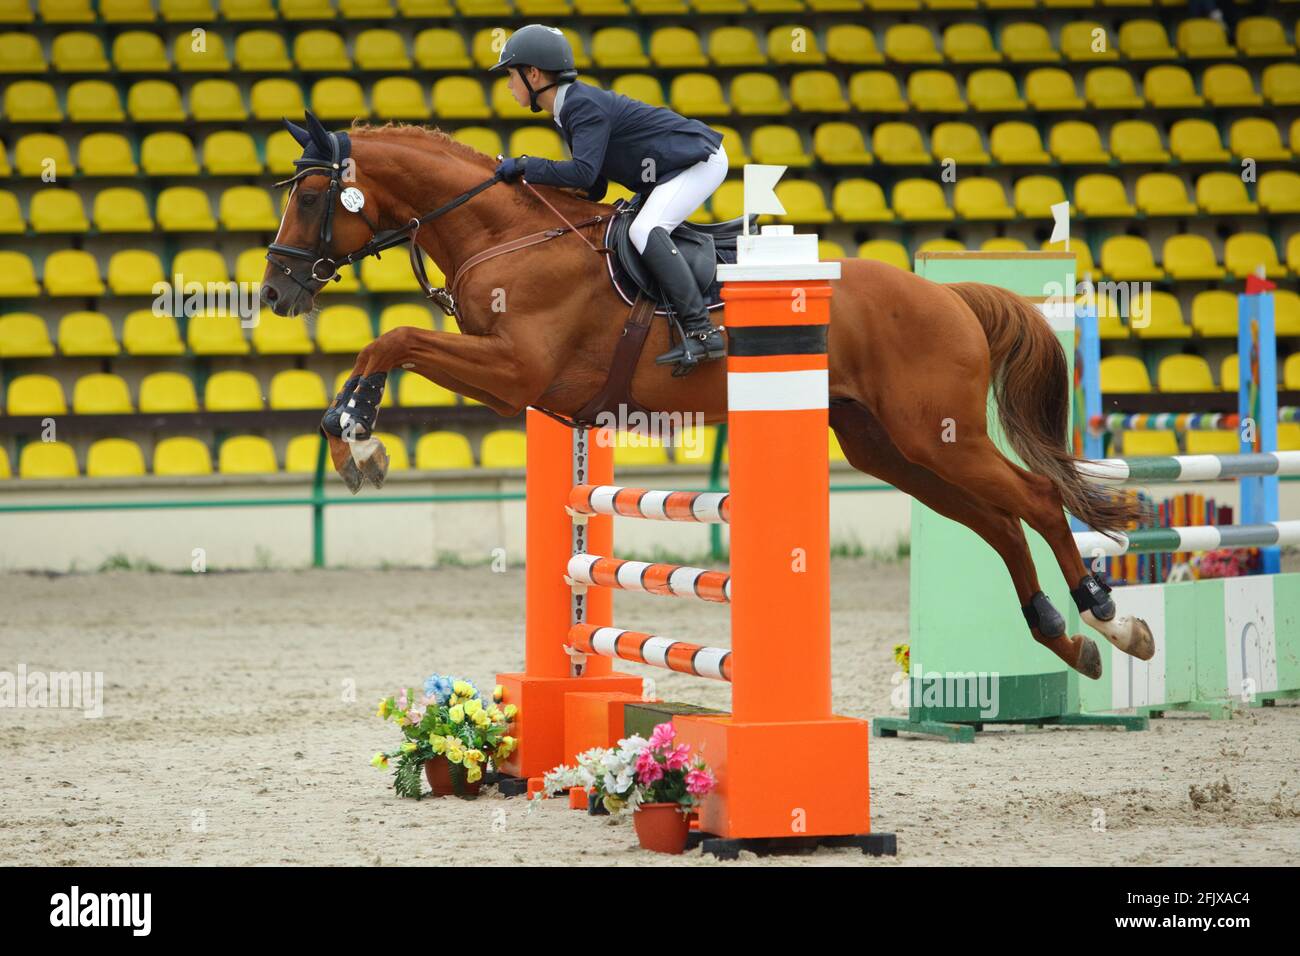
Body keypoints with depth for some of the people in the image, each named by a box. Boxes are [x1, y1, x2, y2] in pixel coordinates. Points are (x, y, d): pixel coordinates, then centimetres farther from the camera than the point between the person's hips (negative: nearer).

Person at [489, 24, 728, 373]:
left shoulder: (584, 106, -20)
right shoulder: (572, 108, 12)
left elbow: (583, 172, -32)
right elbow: (595, 188, 14)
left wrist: (525, 166, -22)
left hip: (700, 159, -11)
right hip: (672, 171, 11)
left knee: (645, 230, -26)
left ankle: (703, 334, -33)